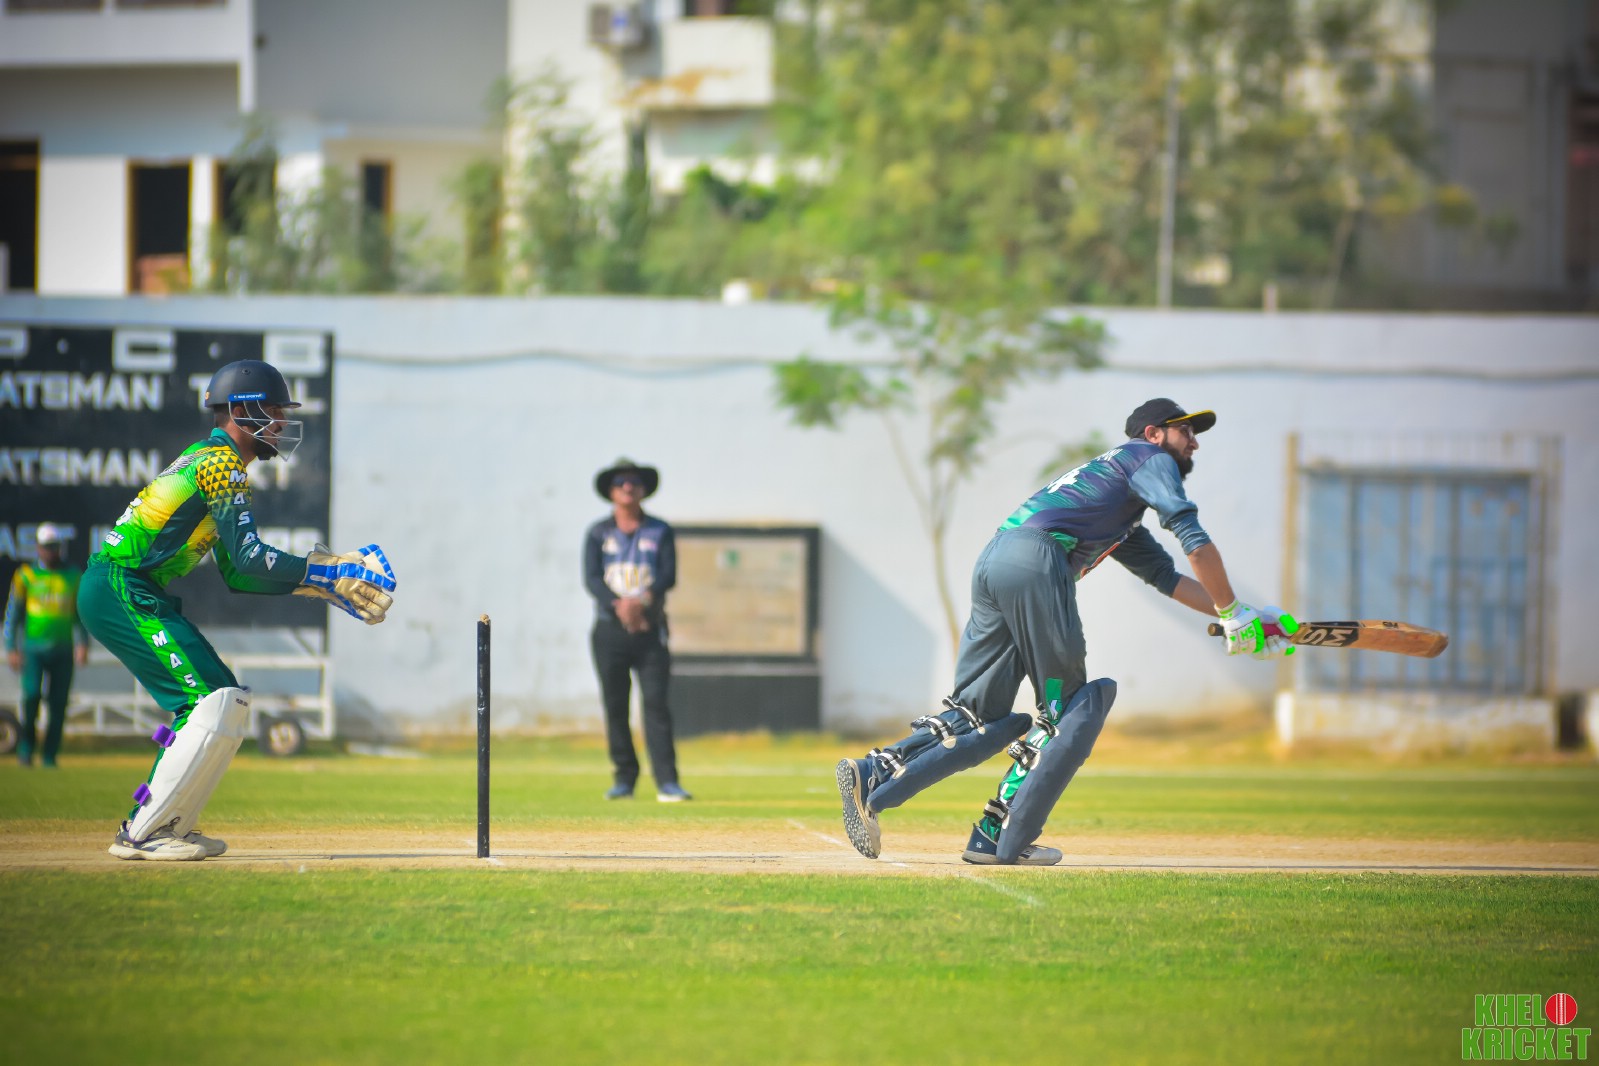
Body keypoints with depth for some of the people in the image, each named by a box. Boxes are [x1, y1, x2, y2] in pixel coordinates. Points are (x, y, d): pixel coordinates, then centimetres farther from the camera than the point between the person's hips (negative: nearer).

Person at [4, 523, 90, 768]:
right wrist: (11, 649, -1)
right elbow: (13, 614, 6)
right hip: (33, 648, -2)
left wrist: (83, 644, 2)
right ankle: (26, 745, 3)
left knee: (58, 705, -1)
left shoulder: (73, 577, 10)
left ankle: (49, 755, 9)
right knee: (32, 695, -17)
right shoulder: (26, 575, 4)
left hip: (62, 650, 2)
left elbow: (81, 614, 15)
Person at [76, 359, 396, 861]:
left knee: (227, 701, 11)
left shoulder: (210, 460, 20)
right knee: (214, 702, -14)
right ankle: (141, 833, -13)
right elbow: (249, 560, -18)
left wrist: (316, 579, 12)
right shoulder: (221, 464, -11)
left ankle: (168, 826, 10)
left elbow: (235, 572, 19)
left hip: (142, 596, 10)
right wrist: (328, 574, -12)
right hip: (123, 590, -10)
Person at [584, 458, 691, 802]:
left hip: (650, 628, -1)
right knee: (614, 705, 1)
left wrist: (642, 601, -21)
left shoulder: (660, 532, 9)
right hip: (610, 629, 1)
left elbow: (668, 576, -2)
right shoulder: (598, 534, 9)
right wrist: (618, 605, -21)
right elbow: (591, 578, -3)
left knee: (656, 702, -10)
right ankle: (623, 778, 9)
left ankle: (667, 782, -15)